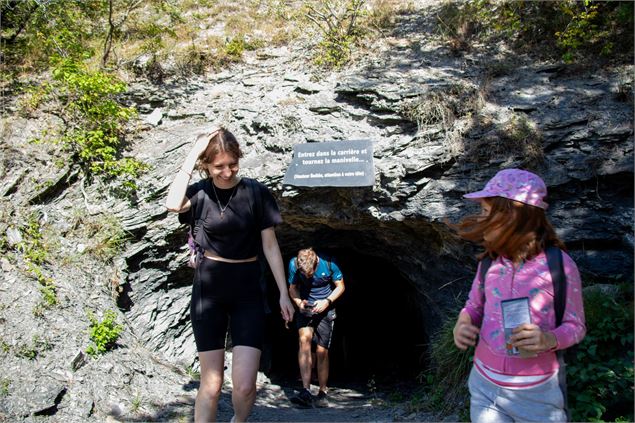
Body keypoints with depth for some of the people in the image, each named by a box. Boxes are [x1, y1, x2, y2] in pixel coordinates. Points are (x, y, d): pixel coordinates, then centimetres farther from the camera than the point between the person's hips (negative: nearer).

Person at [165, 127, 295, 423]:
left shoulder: (256, 192, -5)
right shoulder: (200, 192, -2)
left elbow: (270, 245, 0)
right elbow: (173, 204, -25)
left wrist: (284, 293, -2)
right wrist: (192, 155, -19)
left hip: (247, 291, -1)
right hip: (209, 289, 1)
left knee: (244, 385, -8)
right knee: (211, 383, 4)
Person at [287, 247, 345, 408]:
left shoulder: (328, 263, -19)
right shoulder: (293, 264, -16)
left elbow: (340, 286, -5)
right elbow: (293, 288, 0)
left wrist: (327, 301, -21)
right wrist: (299, 302, -20)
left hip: (325, 310, -1)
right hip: (305, 308, 1)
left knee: (321, 351, -2)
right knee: (304, 339, -24)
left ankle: (322, 394, 16)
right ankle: (306, 391, -29)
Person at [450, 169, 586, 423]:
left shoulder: (559, 265, -14)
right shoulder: (490, 262, -4)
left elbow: (575, 325, -6)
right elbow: (473, 306, 10)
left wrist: (549, 340, -25)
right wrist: (462, 324, -11)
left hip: (536, 393, -3)